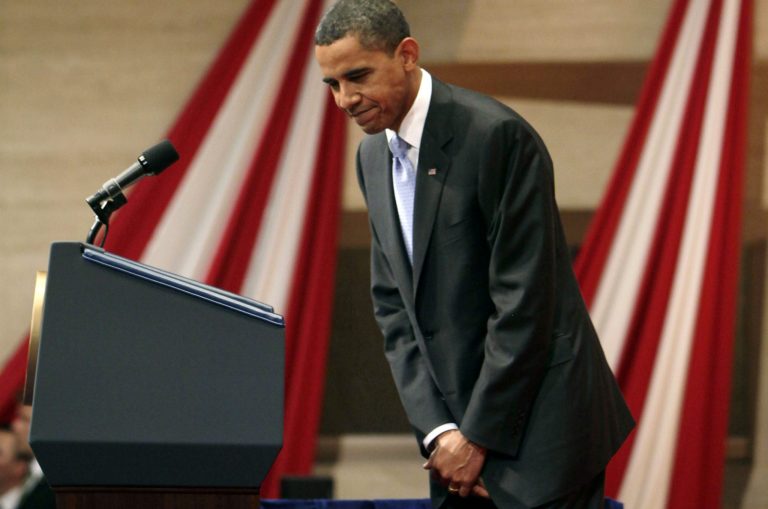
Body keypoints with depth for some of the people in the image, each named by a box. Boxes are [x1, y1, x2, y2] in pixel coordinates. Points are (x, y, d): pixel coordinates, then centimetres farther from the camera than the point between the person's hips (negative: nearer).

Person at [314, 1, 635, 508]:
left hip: (540, 423, -7)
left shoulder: (497, 136, -16)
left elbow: (524, 300, -17)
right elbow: (393, 304, 8)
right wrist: (437, 429, -4)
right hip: (460, 426, 7)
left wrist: (478, 437, -14)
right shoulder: (374, 156, 9)